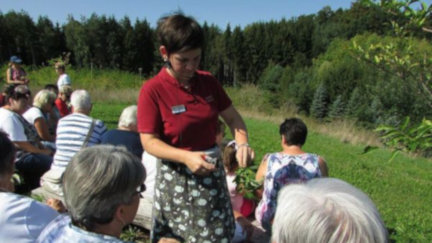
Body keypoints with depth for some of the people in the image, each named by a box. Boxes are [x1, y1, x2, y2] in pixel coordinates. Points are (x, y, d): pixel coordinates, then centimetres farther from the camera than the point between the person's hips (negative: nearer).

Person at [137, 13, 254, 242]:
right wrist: (186, 157, -28)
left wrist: (242, 143, -16)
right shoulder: (152, 90, -15)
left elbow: (233, 118, 4)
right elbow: (149, 142, -15)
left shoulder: (208, 81, -2)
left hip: (212, 171, 4)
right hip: (176, 178, -4)